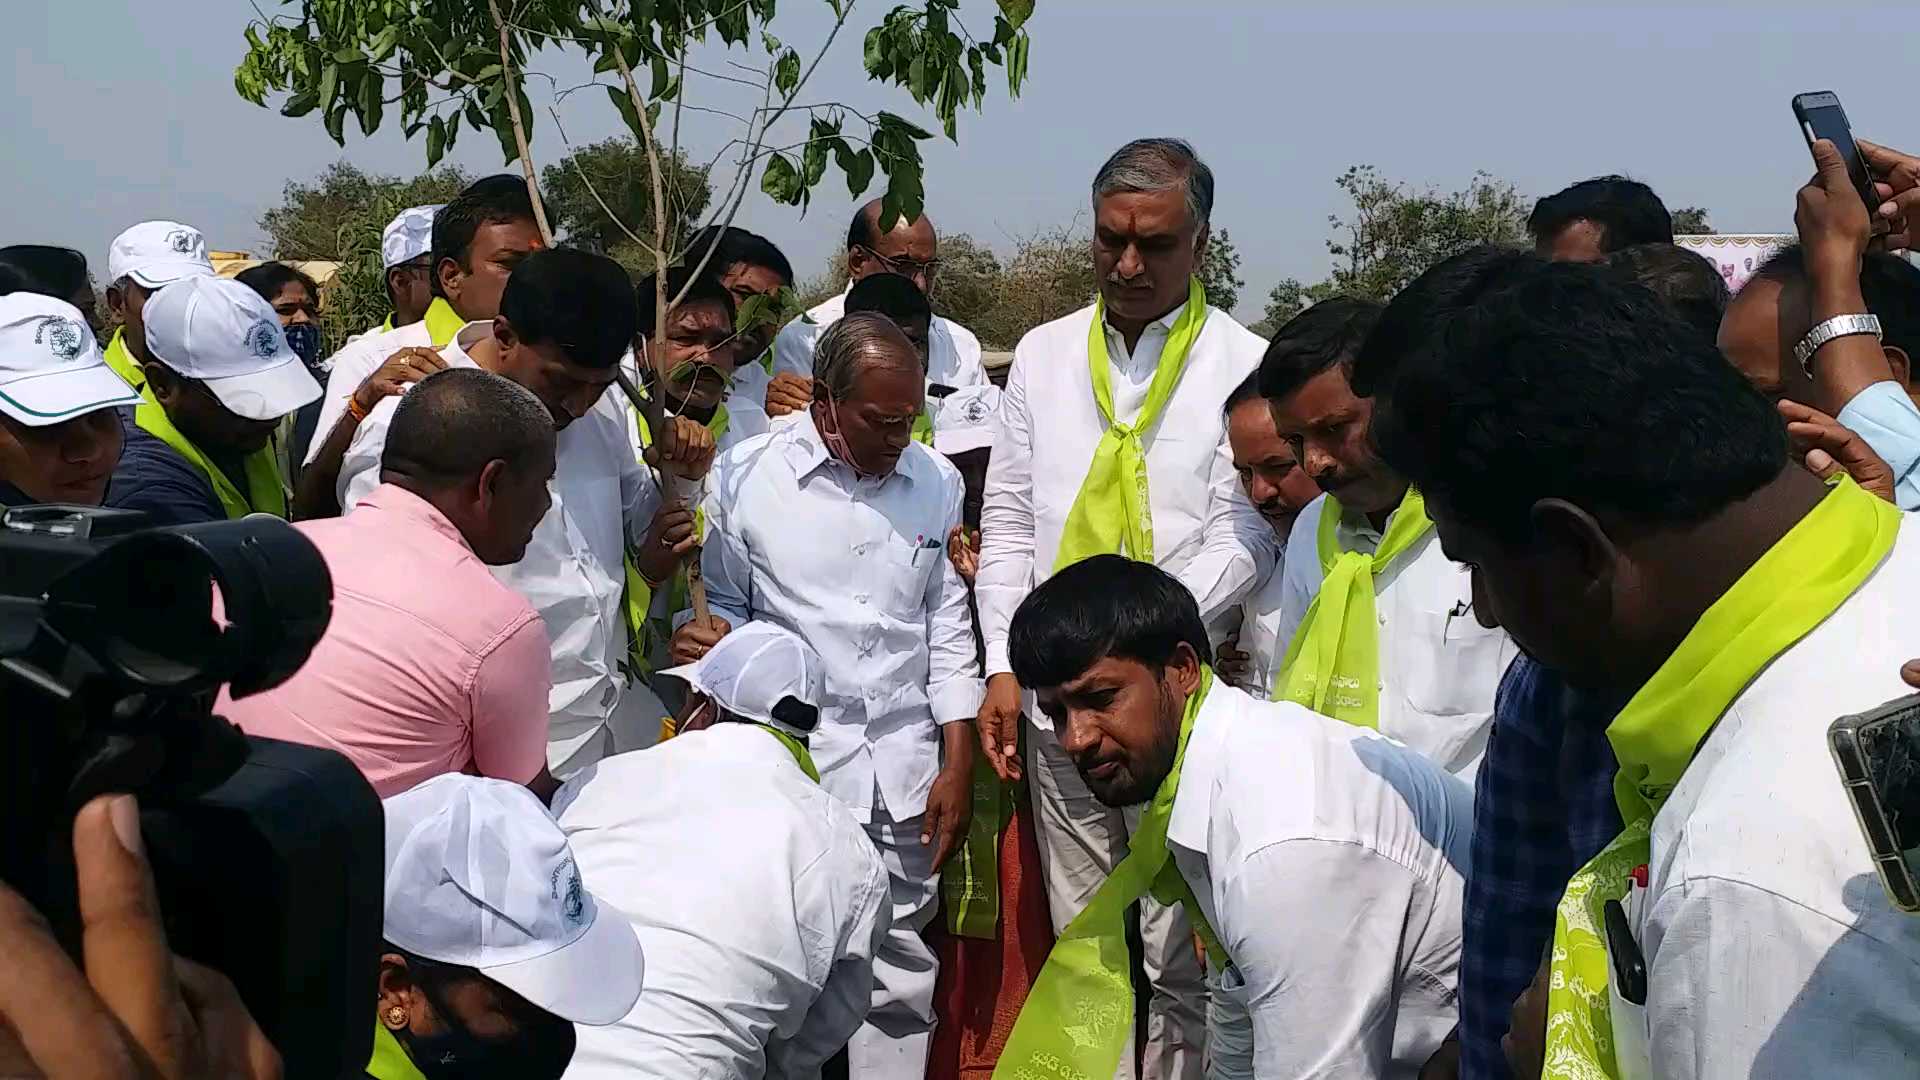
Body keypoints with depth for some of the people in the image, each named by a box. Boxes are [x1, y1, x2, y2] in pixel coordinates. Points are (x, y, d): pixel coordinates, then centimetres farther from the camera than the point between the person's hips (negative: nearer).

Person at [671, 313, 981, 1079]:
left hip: (904, 772, 2)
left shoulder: (935, 481, 6)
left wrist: (958, 765, 6)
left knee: (900, 975, 7)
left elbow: (948, 627, 9)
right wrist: (705, 640, -18)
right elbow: (725, 604, 6)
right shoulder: (745, 476, -4)